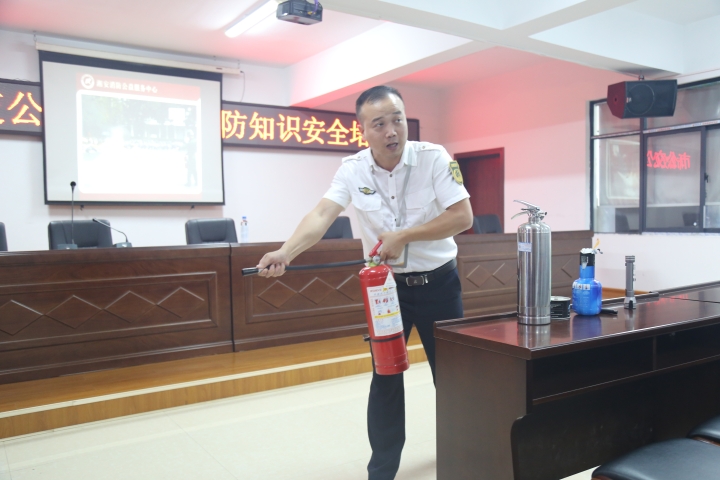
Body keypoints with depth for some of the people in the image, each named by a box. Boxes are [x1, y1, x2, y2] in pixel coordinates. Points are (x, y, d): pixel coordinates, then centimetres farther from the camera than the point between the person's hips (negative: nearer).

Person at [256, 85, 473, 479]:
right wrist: (284, 253, -40)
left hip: (438, 282, 0)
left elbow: (462, 216, -16)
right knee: (385, 376, 5)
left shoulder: (433, 157, -13)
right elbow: (321, 216, -22)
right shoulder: (352, 169, -9)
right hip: (385, 284, 1)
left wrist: (404, 236, -23)